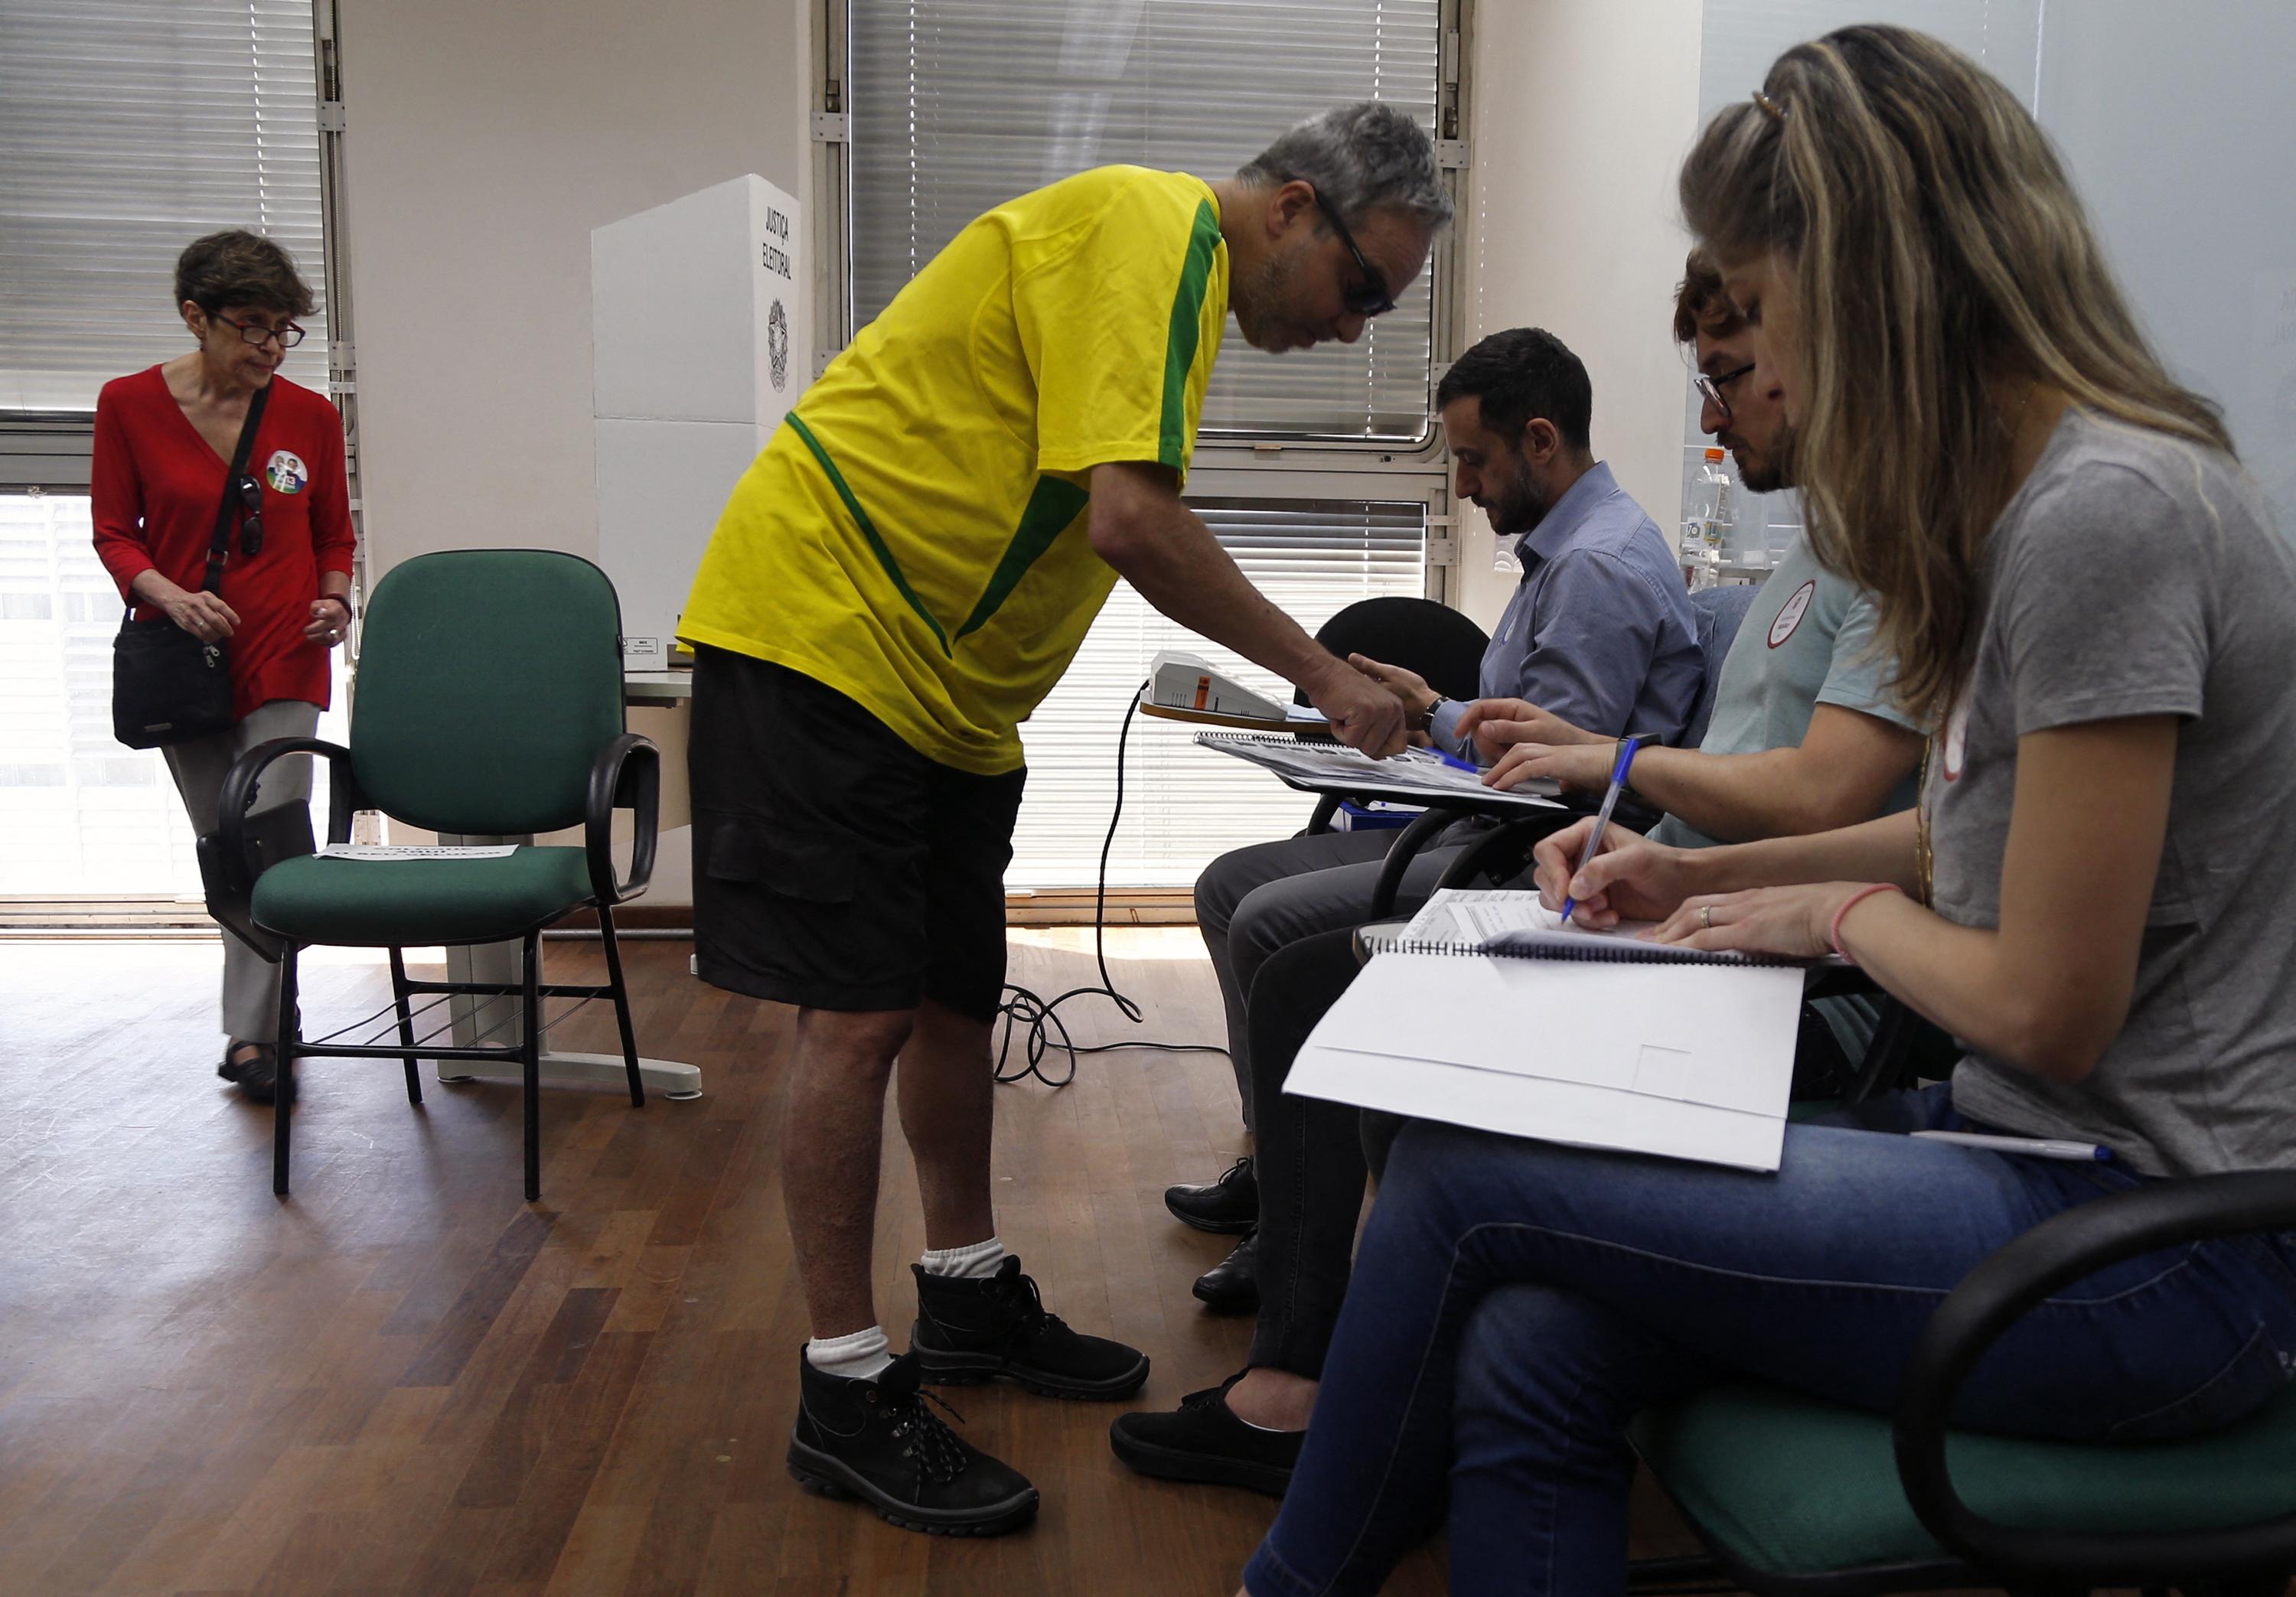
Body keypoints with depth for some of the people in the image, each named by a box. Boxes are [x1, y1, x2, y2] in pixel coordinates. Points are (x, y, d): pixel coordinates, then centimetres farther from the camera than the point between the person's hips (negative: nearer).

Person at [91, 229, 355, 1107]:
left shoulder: (310, 416, 0)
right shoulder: (130, 405, -3)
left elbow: (334, 535, 11)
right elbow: (115, 533, 2)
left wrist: (334, 601, -7)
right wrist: (169, 596, -17)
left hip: (283, 659, -1)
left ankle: (250, 1033, -3)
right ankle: (267, 1006, 25)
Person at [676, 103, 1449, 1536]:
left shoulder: (1187, 276, 16)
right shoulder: (1151, 225, -16)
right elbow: (1130, 516, -27)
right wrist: (1320, 673, -18)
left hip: (944, 684, 10)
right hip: (823, 637, -10)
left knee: (956, 998, 15)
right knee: (861, 1014, -8)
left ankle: (969, 1300, 31)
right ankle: (847, 1393, 3)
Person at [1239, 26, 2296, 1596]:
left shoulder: (2106, 510, -21)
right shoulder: (2030, 494, 10)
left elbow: (2046, 1006, -19)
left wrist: (1844, 911, -1)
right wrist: (1705, 873, 10)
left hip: (2160, 1236, -8)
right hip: (2040, 1149, 8)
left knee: (1461, 1169, -10)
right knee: (1531, 1358, -8)